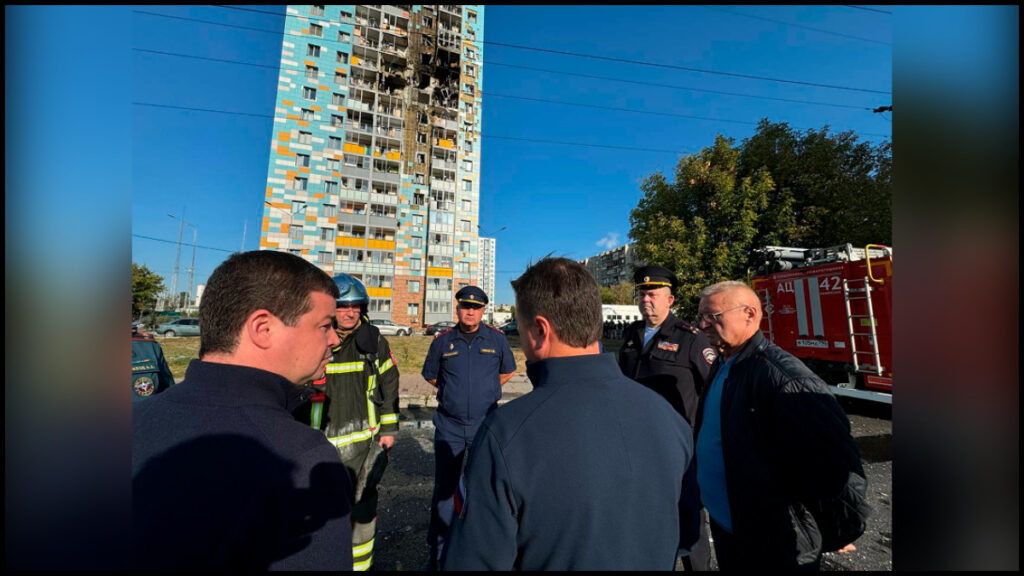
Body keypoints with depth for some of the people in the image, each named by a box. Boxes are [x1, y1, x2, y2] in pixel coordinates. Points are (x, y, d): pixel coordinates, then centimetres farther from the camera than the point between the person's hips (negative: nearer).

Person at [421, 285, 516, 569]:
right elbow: (430, 375, 13)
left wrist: (486, 390, 6)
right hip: (449, 425, 0)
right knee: (444, 488, 10)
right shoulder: (443, 340, -2)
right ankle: (437, 550, 31)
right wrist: (452, 392, 7)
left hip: (486, 424, 0)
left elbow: (508, 371, 12)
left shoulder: (496, 338, -3)